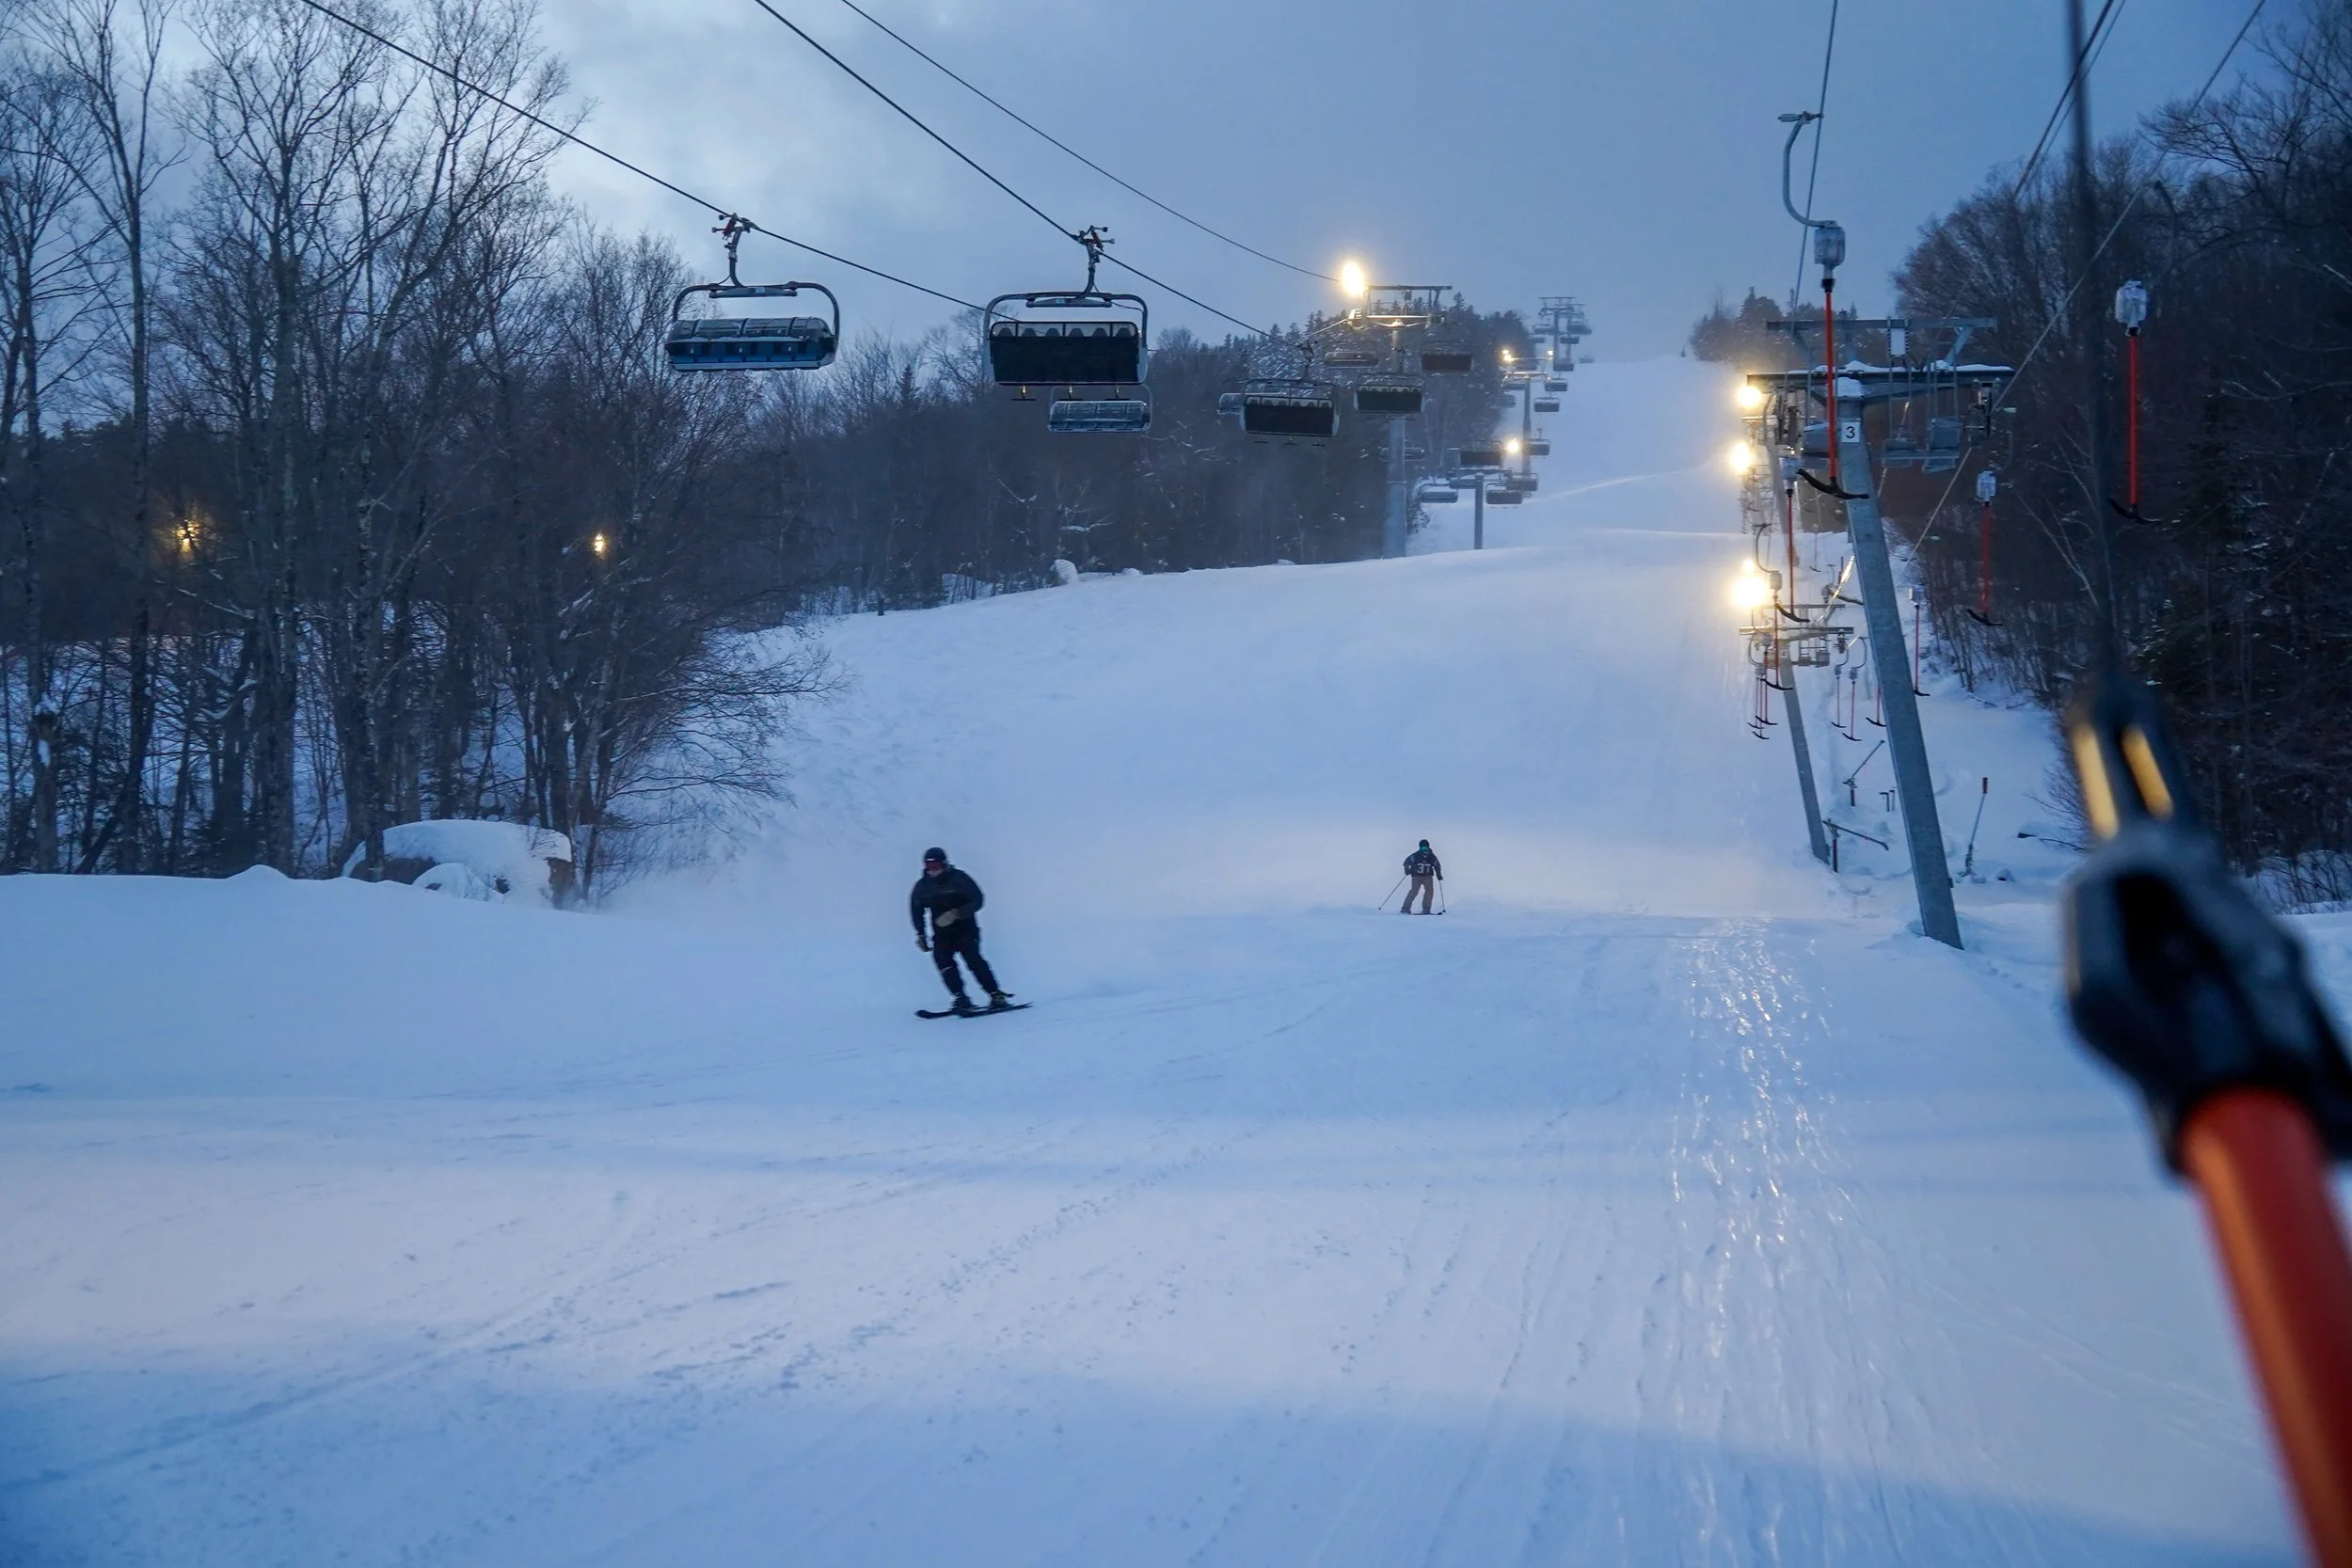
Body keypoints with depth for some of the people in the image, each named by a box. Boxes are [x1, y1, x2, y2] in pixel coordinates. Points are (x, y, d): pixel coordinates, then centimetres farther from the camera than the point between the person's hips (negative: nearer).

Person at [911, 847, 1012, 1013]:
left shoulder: (959, 878, -10)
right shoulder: (923, 886, 1)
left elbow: (977, 900, -10)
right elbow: (917, 909, 17)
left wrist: (957, 913, -24)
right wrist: (921, 934, 12)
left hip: (965, 929, -3)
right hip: (942, 934, 3)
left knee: (972, 958, -21)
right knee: (941, 957, -21)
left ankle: (996, 996, -17)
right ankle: (961, 999, -20)